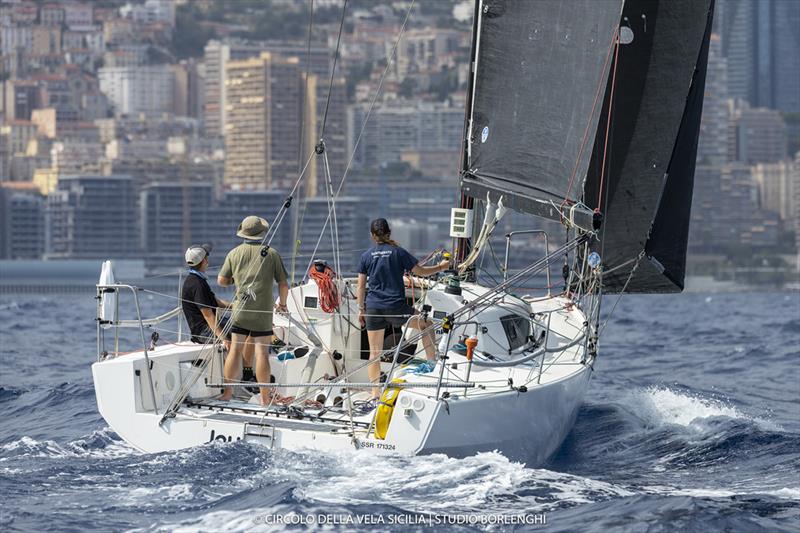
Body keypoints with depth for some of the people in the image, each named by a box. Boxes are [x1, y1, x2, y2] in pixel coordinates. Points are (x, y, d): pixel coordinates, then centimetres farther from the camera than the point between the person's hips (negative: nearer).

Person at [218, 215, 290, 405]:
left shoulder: (235, 253, 4)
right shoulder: (271, 253, 0)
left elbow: (221, 280, 7)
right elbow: (283, 284, 2)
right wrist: (282, 304, 19)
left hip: (240, 309, 1)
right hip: (263, 311, -1)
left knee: (236, 350, 5)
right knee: (262, 352, -2)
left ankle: (228, 392, 7)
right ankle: (265, 397, 1)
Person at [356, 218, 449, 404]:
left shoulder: (366, 256, 5)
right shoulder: (398, 252, -1)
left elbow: (361, 286, 7)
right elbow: (420, 271, 3)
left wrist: (361, 309, 16)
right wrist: (440, 267, 19)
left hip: (373, 308, 2)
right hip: (395, 307, -2)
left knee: (374, 353, 6)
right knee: (426, 326, 21)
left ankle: (374, 397, 3)